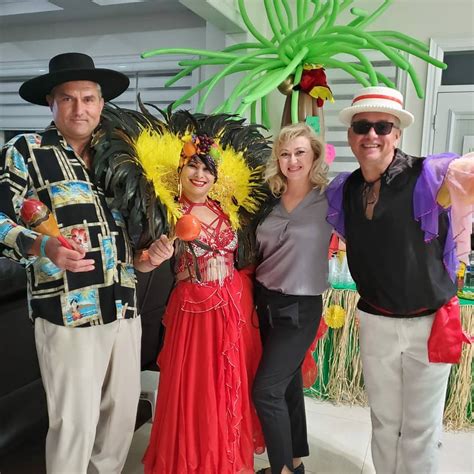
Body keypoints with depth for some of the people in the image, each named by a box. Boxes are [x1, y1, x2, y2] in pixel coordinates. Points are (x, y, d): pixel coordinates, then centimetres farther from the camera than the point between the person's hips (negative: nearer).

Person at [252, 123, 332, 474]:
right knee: (288, 383, 17)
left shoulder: (329, 200, -10)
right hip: (265, 301, 5)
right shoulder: (271, 199, 5)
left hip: (300, 308, -5)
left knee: (266, 390, -6)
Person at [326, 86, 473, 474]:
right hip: (375, 323, 4)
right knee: (383, 422, 21)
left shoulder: (431, 176, -15)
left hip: (430, 323, -3)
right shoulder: (341, 191, -1)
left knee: (420, 430, 14)